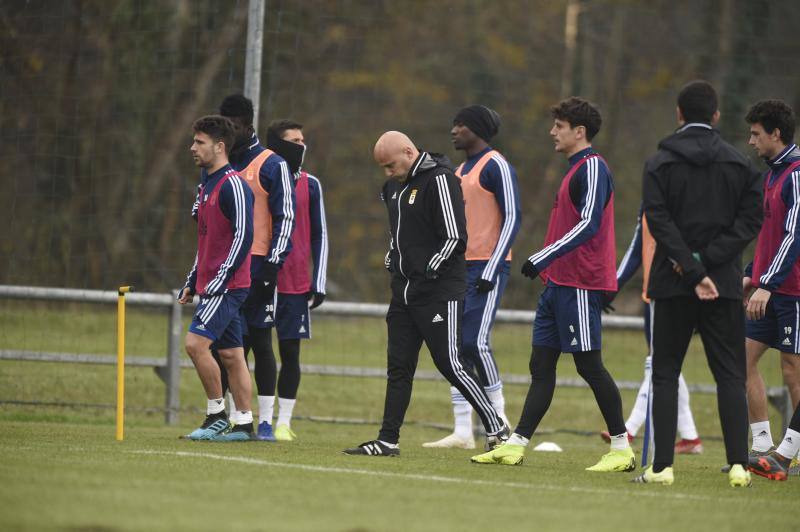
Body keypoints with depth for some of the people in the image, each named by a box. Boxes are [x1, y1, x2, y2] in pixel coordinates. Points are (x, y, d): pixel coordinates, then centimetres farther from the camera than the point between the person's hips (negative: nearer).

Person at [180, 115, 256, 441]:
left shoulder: (233, 185, -13)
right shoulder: (206, 184, 17)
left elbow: (244, 236, -19)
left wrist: (220, 279, -21)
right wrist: (192, 282, 22)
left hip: (227, 285, -10)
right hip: (211, 285, 10)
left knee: (196, 342, -15)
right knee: (230, 354, 9)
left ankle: (217, 413, -6)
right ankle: (243, 423, 11)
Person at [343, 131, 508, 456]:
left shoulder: (440, 180, -13)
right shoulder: (394, 186, 14)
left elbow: (454, 238, -17)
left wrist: (428, 273, -17)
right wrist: (392, 261, 17)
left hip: (439, 292, -8)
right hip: (404, 290, 8)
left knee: (450, 365, -8)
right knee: (398, 366, 6)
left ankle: (497, 429, 2)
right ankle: (388, 440, 7)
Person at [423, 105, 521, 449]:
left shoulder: (496, 166, -7)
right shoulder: (460, 171, 19)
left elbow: (512, 218, -13)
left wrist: (491, 270, -18)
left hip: (487, 267, -9)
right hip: (460, 267, 9)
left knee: (475, 342, -15)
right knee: (457, 346, 3)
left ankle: (498, 417, 0)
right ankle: (463, 432, 4)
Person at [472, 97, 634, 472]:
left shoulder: (593, 168, -12)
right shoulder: (576, 169, 18)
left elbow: (589, 224, -22)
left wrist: (544, 258, -24)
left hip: (580, 286, -10)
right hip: (559, 283, 10)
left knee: (588, 364, -6)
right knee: (541, 363, 6)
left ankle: (622, 449, 0)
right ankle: (516, 445, 5)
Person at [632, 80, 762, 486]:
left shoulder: (659, 164, -1)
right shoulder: (740, 164, 5)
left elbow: (659, 222, -11)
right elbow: (749, 220, -3)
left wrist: (693, 268, -13)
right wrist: (705, 263, -7)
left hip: (673, 286, -1)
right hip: (725, 286, 1)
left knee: (665, 375, 7)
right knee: (730, 376, 4)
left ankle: (662, 466, 0)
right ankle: (738, 465, -8)